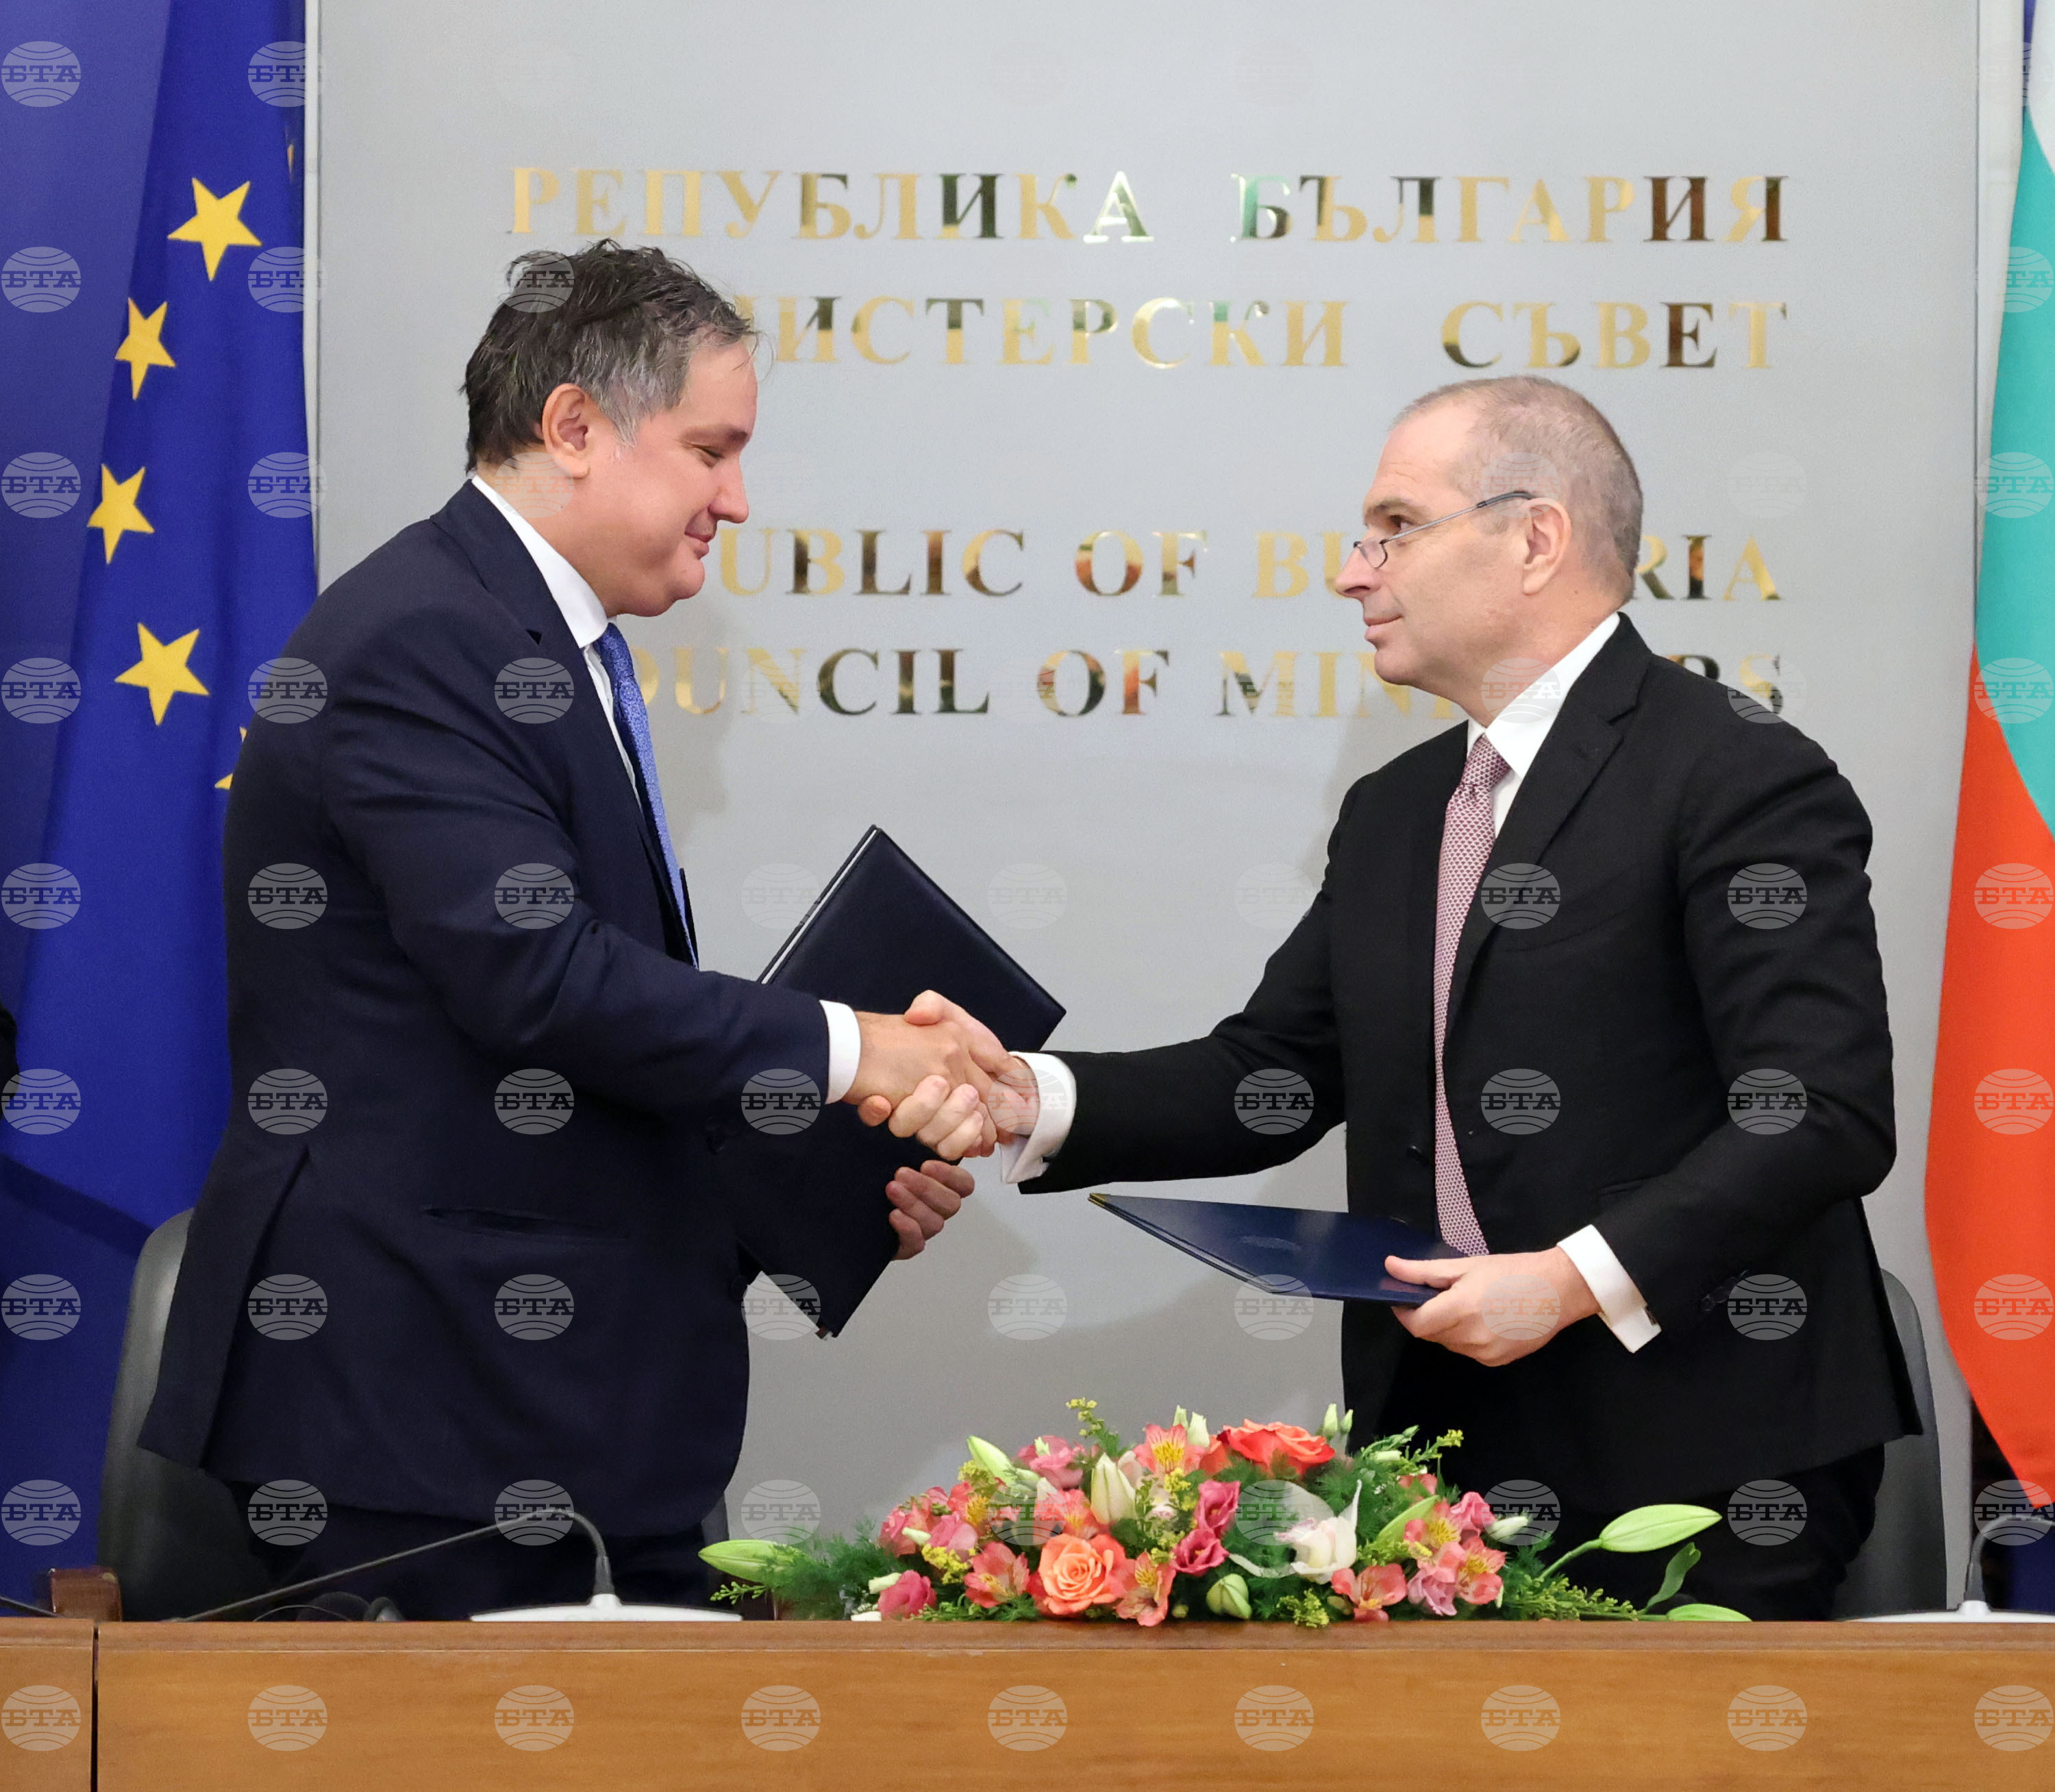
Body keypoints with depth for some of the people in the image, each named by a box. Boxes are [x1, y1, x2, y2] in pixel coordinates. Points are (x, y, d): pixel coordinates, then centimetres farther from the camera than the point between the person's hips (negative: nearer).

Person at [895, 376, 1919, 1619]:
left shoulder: (1744, 778, -10)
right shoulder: (1392, 815, 17)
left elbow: (1827, 1116, -17)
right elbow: (1271, 1071, 12)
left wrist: (1579, 1278, -22)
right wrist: (1036, 1099, -4)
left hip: (1696, 1463, -7)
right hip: (1447, 1446, 7)